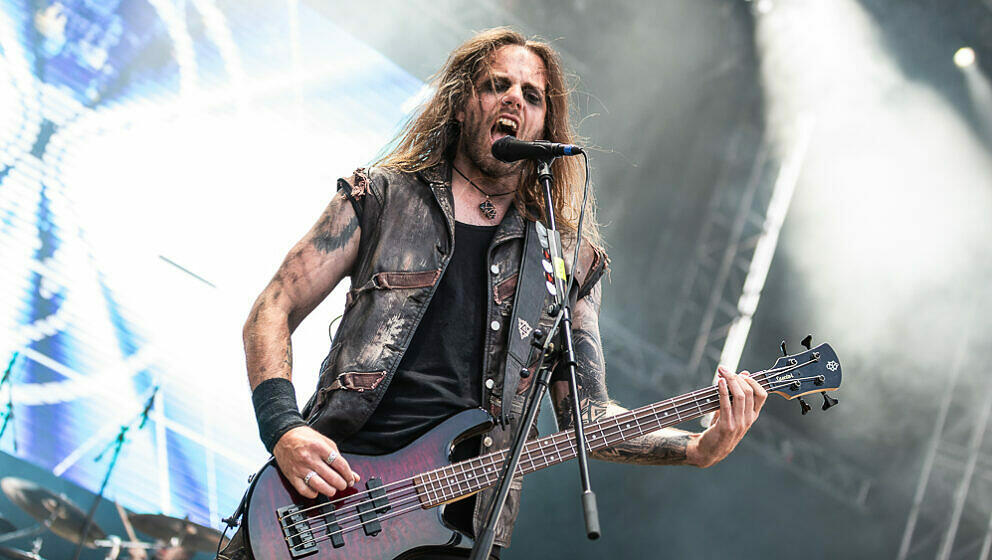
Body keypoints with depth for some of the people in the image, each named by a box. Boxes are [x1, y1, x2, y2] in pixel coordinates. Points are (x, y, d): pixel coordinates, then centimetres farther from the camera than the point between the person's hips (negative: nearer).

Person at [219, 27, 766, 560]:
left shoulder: (569, 261, 13)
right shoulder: (380, 197, 9)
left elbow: (586, 416, 12)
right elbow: (272, 312, 7)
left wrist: (699, 447, -4)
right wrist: (285, 430, -9)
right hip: (331, 484, -1)